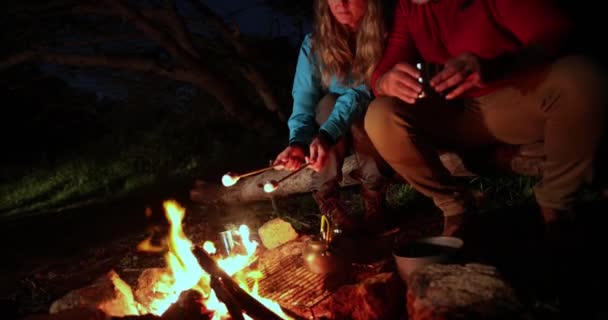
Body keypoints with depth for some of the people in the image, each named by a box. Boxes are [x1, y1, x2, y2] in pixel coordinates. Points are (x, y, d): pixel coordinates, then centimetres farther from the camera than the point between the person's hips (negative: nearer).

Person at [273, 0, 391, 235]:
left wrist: (327, 136, -46)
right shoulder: (314, 43, -11)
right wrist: (298, 142, -40)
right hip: (324, 136, 2)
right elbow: (304, 101, -18)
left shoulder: (384, 35, -18)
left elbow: (361, 91, -30)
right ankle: (328, 200, -26)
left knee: (358, 110, -32)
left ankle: (374, 197, -21)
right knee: (329, 103, -29)